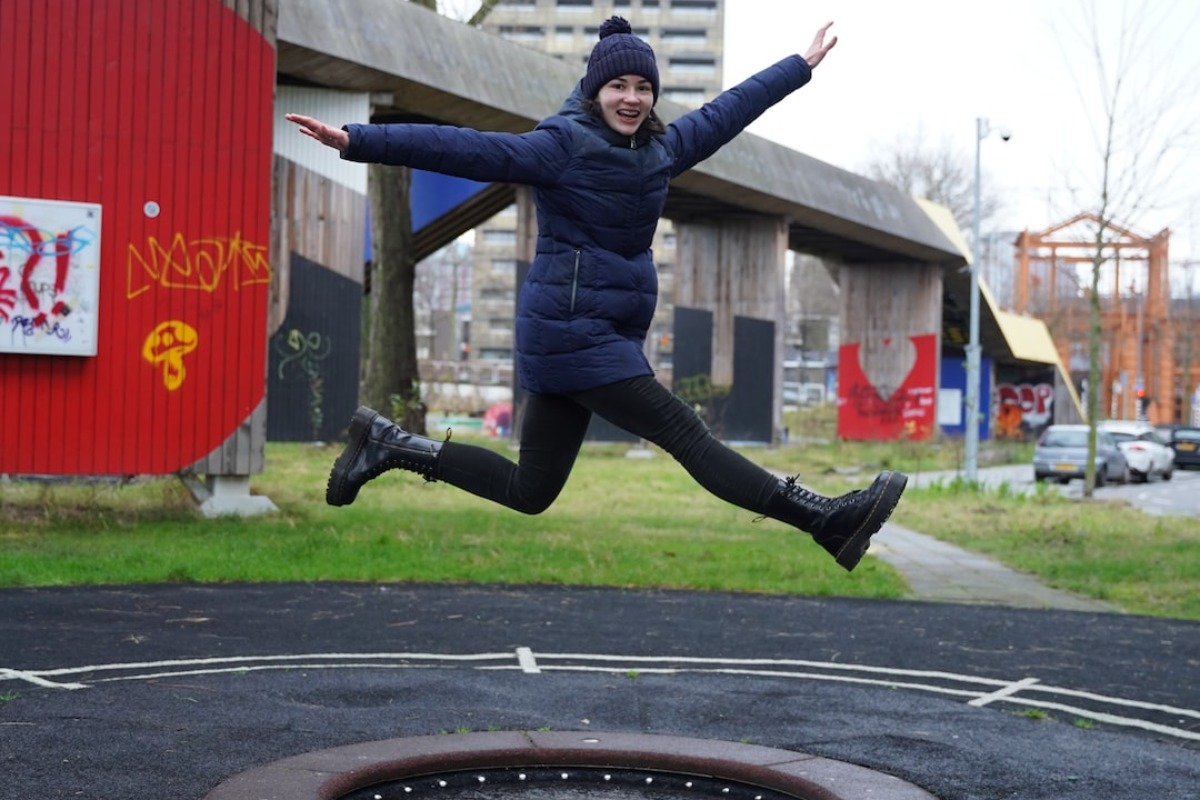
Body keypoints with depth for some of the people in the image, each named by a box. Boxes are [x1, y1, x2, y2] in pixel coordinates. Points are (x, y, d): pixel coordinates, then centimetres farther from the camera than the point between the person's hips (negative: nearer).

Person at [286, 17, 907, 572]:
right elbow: (461, 147, -17)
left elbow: (728, 110, 24)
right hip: (571, 329, -9)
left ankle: (389, 443, 21)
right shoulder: (561, 145, -10)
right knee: (685, 433, -6)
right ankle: (825, 520, -4)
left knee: (529, 493, 12)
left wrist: (802, 64, 33)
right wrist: (359, 141, -25)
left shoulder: (661, 148, 13)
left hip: (607, 335, 9)